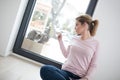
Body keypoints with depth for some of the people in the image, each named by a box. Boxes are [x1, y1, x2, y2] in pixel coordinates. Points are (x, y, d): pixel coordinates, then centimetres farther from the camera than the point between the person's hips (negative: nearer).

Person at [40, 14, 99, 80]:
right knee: (44, 69, -29)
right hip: (65, 72, 5)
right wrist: (60, 40, 20)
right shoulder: (74, 39, 14)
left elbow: (93, 65, 4)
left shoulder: (95, 43, 2)